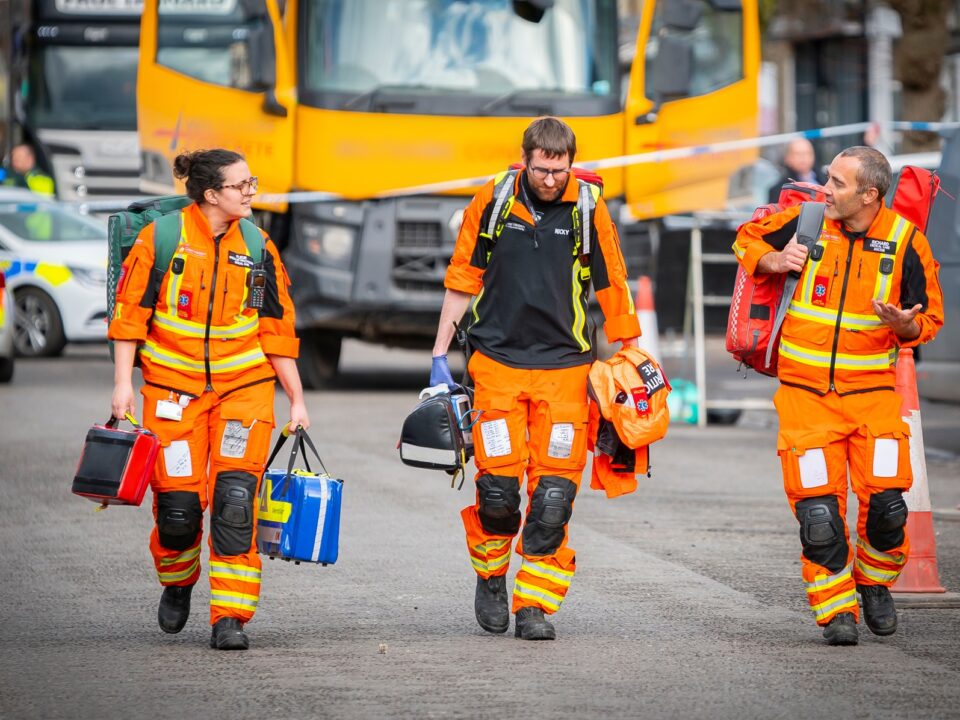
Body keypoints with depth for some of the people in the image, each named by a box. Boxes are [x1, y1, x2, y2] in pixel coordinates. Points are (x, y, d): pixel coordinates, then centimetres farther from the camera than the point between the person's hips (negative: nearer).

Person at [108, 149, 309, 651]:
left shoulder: (258, 248, 6)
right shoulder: (161, 238, -4)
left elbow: (277, 330, 12)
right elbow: (131, 310, -1)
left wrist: (297, 400, 12)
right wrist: (123, 382, -8)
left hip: (244, 386, 2)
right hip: (174, 387, -2)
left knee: (235, 496, -14)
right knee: (178, 504, -3)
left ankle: (230, 616, -11)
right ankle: (177, 583, 30)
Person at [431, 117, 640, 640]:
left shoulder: (588, 209, -1)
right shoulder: (492, 202, 0)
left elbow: (612, 288, 7)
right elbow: (461, 282, 9)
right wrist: (439, 356, 9)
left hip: (563, 366, 0)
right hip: (497, 361, 0)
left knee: (553, 495, -5)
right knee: (498, 488, -5)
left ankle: (535, 604, 2)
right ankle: (491, 580, 21)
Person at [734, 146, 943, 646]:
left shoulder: (906, 242, -3)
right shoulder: (806, 222, -3)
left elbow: (928, 318, 6)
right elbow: (746, 240, 15)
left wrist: (903, 324, -17)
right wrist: (773, 261, -6)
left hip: (872, 392, 0)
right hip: (805, 392, 0)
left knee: (885, 502, -8)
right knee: (817, 507, -7)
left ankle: (875, 582, 20)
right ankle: (835, 608, 7)